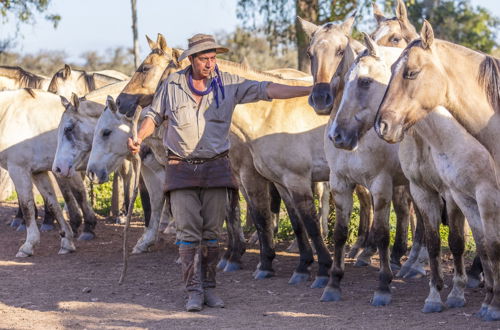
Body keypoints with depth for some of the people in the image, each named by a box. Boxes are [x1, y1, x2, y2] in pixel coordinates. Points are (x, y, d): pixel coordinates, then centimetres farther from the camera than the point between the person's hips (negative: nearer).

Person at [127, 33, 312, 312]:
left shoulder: (228, 84, 0)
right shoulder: (172, 85, 1)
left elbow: (267, 90, -5)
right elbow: (155, 116, 11)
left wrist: (309, 91, -13)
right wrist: (138, 139, -7)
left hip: (216, 166, 1)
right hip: (182, 168, -1)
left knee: (212, 231, 4)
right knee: (189, 230, -4)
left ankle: (209, 288, 13)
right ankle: (195, 291, -2)